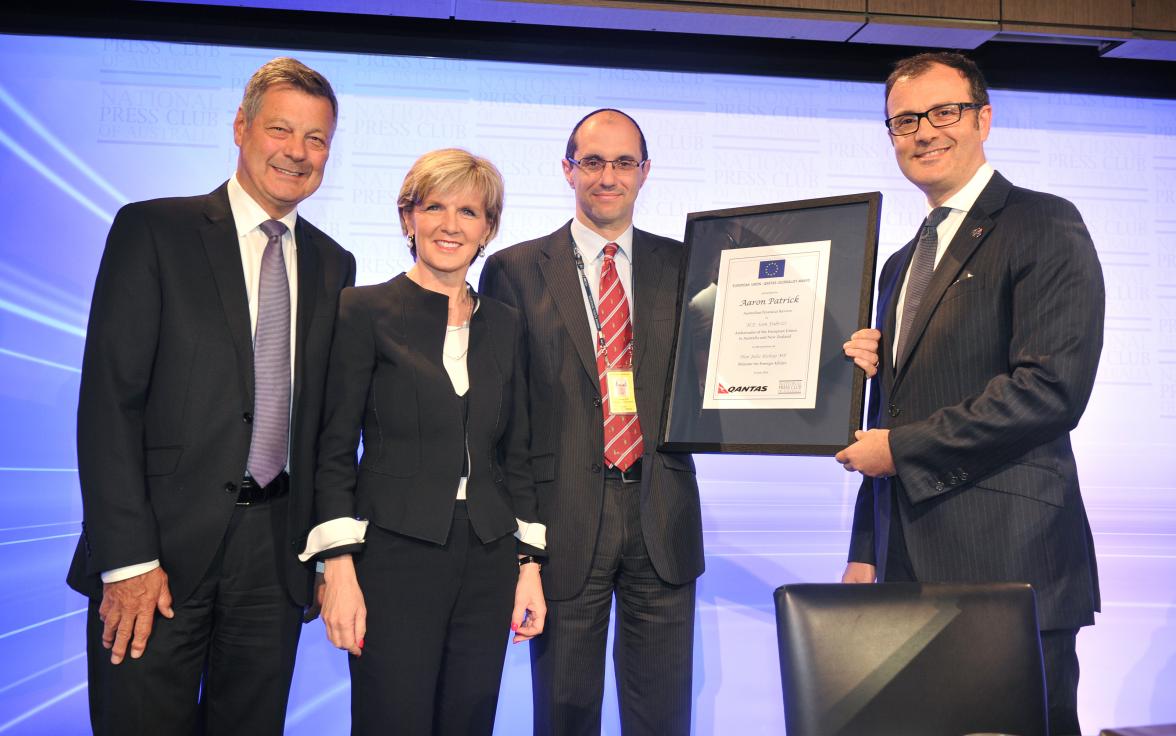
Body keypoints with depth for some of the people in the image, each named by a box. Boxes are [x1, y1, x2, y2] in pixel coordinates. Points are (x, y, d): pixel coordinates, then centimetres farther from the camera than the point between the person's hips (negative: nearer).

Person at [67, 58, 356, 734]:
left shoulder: (334, 265, 11)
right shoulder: (153, 230, -3)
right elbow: (109, 398, -8)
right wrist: (126, 559, -13)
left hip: (276, 552, 4)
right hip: (162, 550, -3)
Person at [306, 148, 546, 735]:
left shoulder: (503, 324, 10)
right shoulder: (364, 310, -2)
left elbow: (515, 453, 11)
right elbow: (335, 449, -4)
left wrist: (530, 564, 6)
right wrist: (340, 570, -11)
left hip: (488, 564, 4)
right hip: (395, 559, -4)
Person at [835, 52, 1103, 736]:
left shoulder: (1044, 226, -4)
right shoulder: (903, 266, 20)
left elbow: (1052, 388, -17)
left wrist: (902, 449, -12)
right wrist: (865, 552, 15)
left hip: (1010, 565, -7)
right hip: (908, 566, 7)